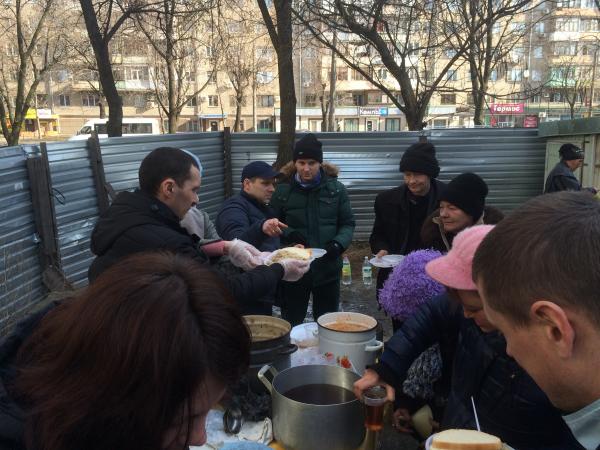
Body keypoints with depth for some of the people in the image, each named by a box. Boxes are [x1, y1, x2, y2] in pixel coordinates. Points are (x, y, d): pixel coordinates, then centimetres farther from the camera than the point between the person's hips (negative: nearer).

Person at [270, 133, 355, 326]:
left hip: (327, 268, 1)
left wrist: (339, 243, -15)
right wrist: (288, 234, -15)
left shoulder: (336, 189, -1)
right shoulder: (283, 191, -2)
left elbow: (348, 223, 4)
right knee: (291, 323, 14)